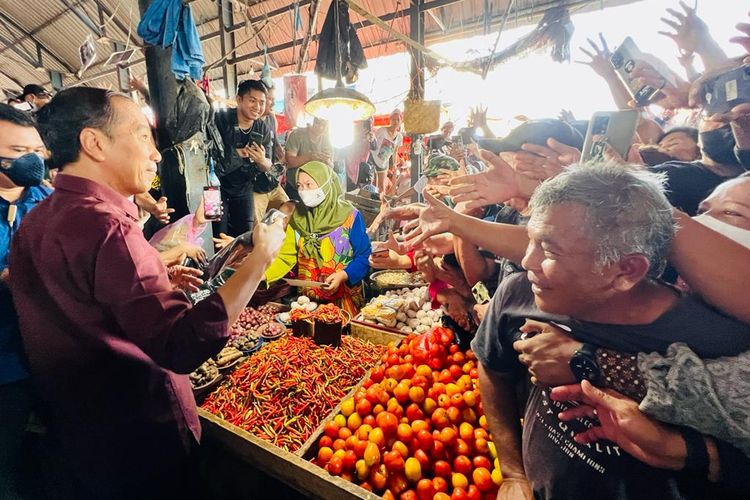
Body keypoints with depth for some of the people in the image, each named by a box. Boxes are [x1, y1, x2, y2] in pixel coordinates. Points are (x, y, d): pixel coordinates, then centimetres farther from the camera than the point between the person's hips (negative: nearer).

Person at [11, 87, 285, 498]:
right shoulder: (104, 226, -29)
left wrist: (155, 284, 6)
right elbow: (183, 347, -37)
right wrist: (260, 258, -32)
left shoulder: (36, 220, 1)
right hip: (137, 447, -8)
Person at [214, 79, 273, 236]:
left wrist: (261, 160, -25)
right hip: (217, 186, -4)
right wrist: (238, 152, -23)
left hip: (244, 188, 4)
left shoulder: (263, 130, -3)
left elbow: (267, 167, -3)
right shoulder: (220, 119, -14)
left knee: (245, 235, 12)